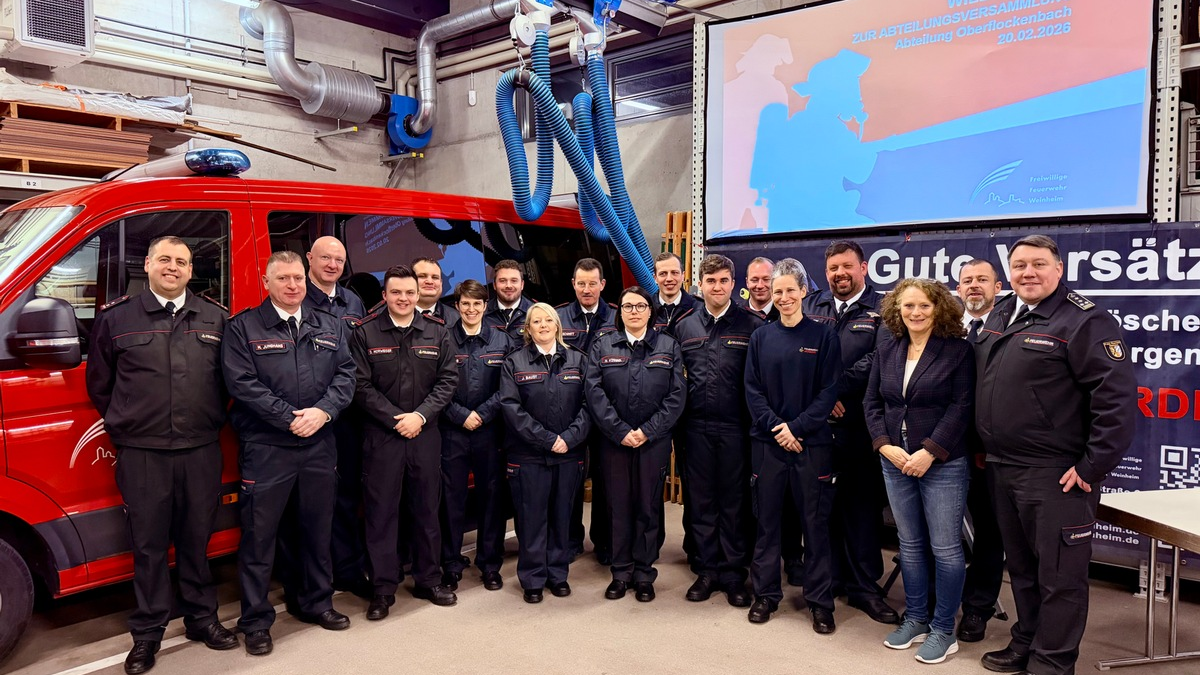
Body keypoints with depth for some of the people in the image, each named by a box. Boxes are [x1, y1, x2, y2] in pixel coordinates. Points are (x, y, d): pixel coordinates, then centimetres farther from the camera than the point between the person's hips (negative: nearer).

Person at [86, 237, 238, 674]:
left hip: (201, 451, 2)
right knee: (148, 545, 6)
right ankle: (147, 634, 21)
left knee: (197, 540, 13)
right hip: (141, 454, -1)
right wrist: (126, 425, 9)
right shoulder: (116, 318, 3)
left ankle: (201, 618, 28)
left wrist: (211, 421, 8)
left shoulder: (215, 318, 7)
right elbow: (99, 384, 10)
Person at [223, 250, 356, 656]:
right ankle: (256, 621, 17)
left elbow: (345, 376, 4)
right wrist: (290, 419, -16)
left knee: (318, 529, 15)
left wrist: (322, 412, -13)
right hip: (265, 448, -4)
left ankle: (316, 603, 32)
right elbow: (242, 384, -11)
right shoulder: (243, 328, -2)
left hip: (320, 446, 4)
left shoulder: (330, 327, 11)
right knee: (259, 535, 3)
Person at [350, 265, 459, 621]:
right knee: (381, 511, 2)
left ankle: (428, 579, 25)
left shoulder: (437, 333, 6)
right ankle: (383, 588, 14)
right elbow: (361, 386, -6)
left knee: (427, 508, 11)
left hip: (425, 433, 2)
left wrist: (420, 416, -10)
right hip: (381, 435, -2)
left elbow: (448, 379, 1)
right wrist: (395, 419, -11)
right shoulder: (365, 333, -1)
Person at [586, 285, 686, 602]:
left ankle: (644, 574, 19)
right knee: (619, 506, 7)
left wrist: (648, 431, -10)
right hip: (614, 442, 0)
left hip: (654, 442, 0)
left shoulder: (669, 347, 5)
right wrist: (620, 432, -11)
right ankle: (621, 572, 20)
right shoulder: (602, 347, 5)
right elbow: (594, 393, -4)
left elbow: (676, 396, -2)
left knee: (649, 507, 7)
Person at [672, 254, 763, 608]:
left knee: (734, 502, 6)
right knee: (700, 501, 10)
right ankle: (708, 569, 22)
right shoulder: (684, 326, 9)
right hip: (696, 427, 3)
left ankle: (734, 574, 18)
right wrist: (676, 424, 6)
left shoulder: (752, 326, -2)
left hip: (735, 428, -3)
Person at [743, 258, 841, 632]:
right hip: (767, 442, 2)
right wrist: (776, 427, -11)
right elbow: (752, 390, 3)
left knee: (816, 522, 4)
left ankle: (821, 601, 16)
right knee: (766, 520, 8)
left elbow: (829, 391, -5)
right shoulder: (761, 337, 7)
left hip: (812, 442, -2)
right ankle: (765, 593, 21)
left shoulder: (824, 335, 0)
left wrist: (796, 427, -13)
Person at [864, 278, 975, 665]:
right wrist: (885, 446, -7)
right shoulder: (886, 351, 7)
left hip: (943, 464, -4)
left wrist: (930, 452, -17)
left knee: (945, 547, 2)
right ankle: (916, 619, 26)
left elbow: (961, 408, -11)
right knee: (910, 544, 13)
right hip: (895, 463, 5)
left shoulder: (958, 350, -6)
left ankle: (944, 630, 16)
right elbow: (872, 402, 7)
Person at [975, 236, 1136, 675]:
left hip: (1056, 475, -7)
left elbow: (1118, 396, -17)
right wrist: (985, 447, 18)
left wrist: (1093, 466, -18)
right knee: (1021, 567, 19)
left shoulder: (1084, 321, -12)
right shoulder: (1000, 316, 12)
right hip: (1001, 469, 8)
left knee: (1059, 574, 4)